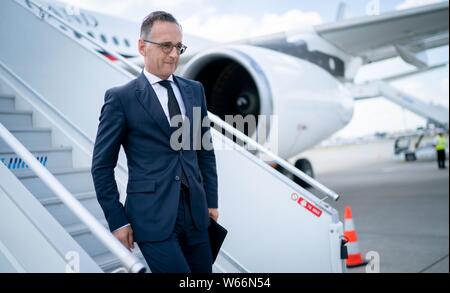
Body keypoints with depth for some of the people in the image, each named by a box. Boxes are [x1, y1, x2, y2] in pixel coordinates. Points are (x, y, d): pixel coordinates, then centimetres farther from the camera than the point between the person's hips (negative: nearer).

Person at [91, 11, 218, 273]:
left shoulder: (194, 90, 8)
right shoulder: (121, 98, -6)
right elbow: (102, 165, -3)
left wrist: (212, 201, 12)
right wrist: (117, 220, -4)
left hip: (195, 211, 5)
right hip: (152, 215, -5)